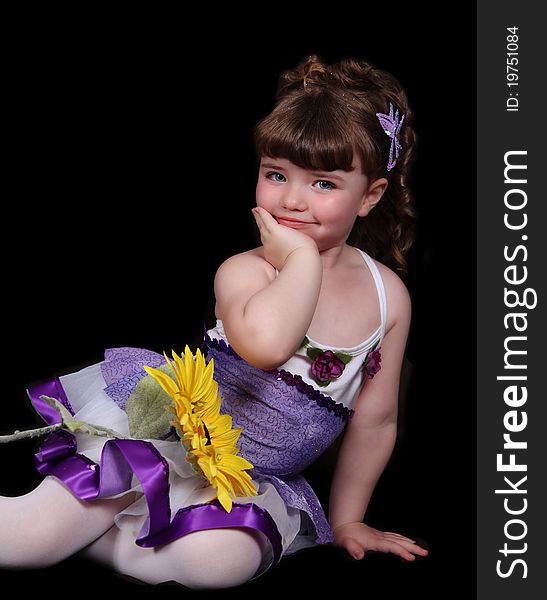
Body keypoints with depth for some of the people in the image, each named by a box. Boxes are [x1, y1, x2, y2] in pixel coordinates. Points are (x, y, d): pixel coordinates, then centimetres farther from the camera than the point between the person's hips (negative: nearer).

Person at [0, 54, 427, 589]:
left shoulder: (388, 294, -3)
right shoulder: (244, 270, -15)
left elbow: (374, 420, 8)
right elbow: (263, 343, -41)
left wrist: (346, 521, 14)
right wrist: (302, 256, -26)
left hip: (249, 482, 3)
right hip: (165, 420, -3)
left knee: (225, 559, -29)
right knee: (48, 527, -18)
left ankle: (80, 533, -12)